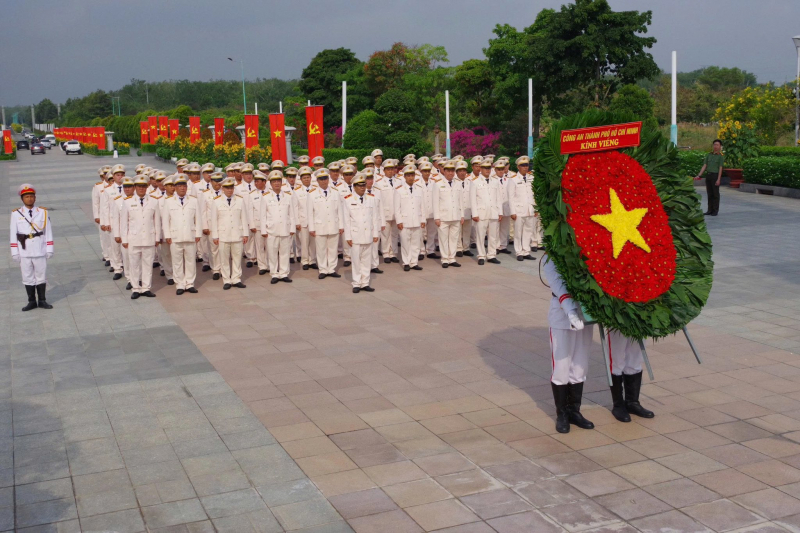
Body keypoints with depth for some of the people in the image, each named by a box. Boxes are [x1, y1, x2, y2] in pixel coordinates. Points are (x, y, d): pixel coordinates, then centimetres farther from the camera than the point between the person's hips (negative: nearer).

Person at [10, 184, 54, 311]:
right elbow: (13, 234, 1)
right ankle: (31, 302, 16)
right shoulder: (16, 214, -1)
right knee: (27, 277, 7)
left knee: (41, 276, 7)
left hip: (40, 251, 0)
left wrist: (49, 249, 0)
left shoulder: (43, 212, 1)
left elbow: (48, 232, 2)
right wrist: (15, 252, -2)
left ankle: (42, 301, 17)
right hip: (24, 252, 0)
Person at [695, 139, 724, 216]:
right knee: (709, 193, 8)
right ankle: (710, 210, 13)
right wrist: (699, 175, 2)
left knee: (715, 194, 0)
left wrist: (718, 179, -14)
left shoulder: (720, 156, -1)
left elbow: (720, 168, -7)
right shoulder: (708, 155, 13)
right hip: (708, 175, 5)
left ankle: (715, 211, 5)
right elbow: (704, 166, 11)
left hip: (715, 175, -5)